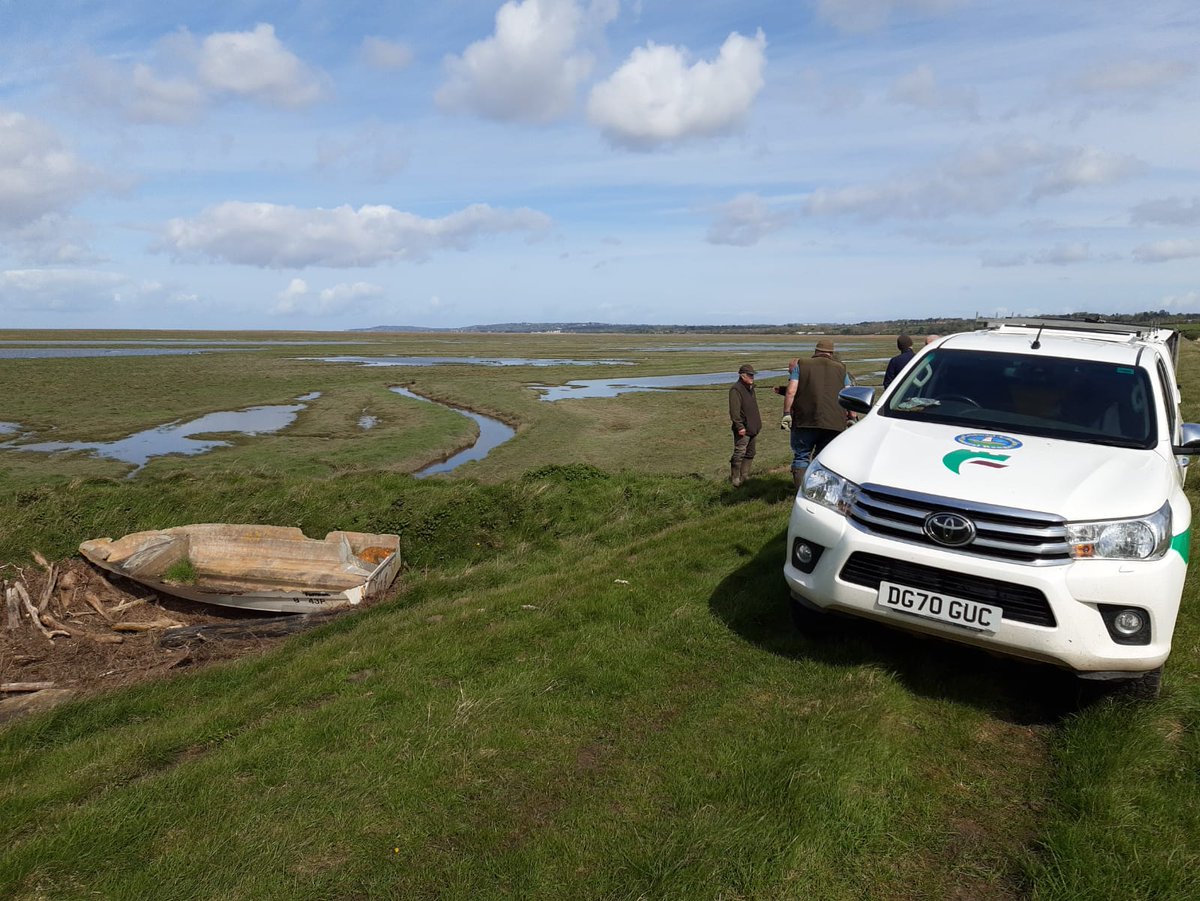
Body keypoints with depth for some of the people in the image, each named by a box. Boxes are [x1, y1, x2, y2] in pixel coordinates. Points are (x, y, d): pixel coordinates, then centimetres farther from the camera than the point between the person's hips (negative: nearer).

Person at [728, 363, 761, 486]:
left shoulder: (750, 388, 17)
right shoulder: (736, 389, -14)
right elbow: (734, 410, -20)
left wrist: (758, 424, 23)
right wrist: (739, 426, -23)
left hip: (752, 428, 10)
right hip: (743, 429, -10)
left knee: (750, 454, 13)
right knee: (739, 454, -9)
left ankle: (744, 476, 22)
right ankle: (735, 479, -4)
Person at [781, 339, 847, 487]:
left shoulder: (800, 365, 9)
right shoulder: (840, 368, 16)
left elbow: (791, 391, -3)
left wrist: (786, 413, -3)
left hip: (806, 421, -2)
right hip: (834, 423, 2)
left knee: (801, 457, 5)